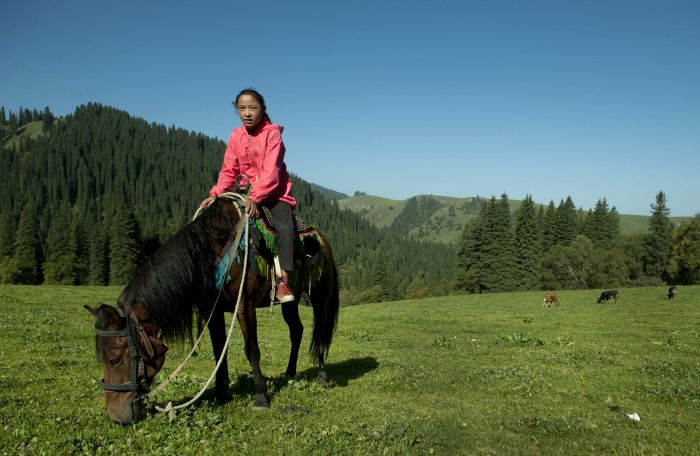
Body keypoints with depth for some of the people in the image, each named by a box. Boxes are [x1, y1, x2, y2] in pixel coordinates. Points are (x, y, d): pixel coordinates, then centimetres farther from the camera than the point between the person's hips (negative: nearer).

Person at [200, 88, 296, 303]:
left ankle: (283, 282, -29)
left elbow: (271, 171, -18)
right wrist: (216, 193, -14)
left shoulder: (272, 133, -8)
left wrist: (256, 198, -30)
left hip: (275, 193, -5)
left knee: (285, 228, -28)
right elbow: (229, 170, 4)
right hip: (247, 194, 5)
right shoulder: (236, 136, 6)